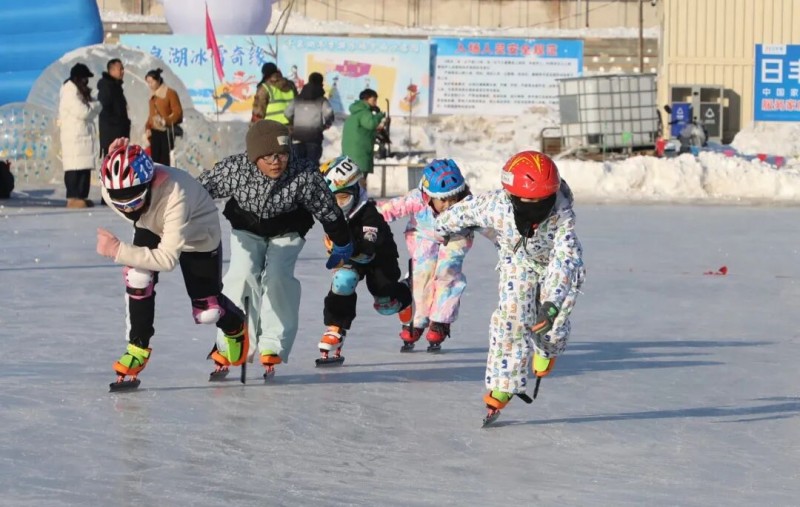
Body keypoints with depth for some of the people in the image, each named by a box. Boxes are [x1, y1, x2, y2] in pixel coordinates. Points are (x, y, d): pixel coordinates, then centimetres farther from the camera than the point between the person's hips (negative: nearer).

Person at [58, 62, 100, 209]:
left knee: (85, 167, 8)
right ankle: (73, 198, -14)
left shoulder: (77, 91, 18)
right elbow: (82, 112, -21)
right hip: (74, 138, -10)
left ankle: (81, 197, 11)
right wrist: (93, 104, -2)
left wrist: (88, 99, -1)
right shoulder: (69, 92, -12)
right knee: (75, 168, -12)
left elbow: (91, 111, 18)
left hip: (83, 136, 10)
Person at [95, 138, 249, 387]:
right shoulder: (111, 188, -33)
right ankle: (138, 348, -2)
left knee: (206, 311, 2)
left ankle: (236, 330, 38)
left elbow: (168, 258, -46)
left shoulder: (175, 194, -48)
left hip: (198, 234, -4)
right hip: (152, 228, 4)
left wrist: (118, 250, -48)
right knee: (137, 276, -22)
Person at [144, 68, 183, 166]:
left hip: (166, 131, -7)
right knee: (155, 160, 3)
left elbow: (178, 112, -11)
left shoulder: (170, 93, -6)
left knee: (165, 161, -10)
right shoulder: (153, 96, 15)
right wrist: (148, 128, 7)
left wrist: (165, 121, -24)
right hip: (154, 132, 7)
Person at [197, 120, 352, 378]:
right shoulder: (234, 169, -30)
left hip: (287, 233, -1)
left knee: (277, 277, -22)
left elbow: (328, 210, -13)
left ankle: (273, 345, -11)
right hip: (247, 230, 1)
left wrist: (342, 246, 0)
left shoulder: (304, 175, -30)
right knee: (242, 275, -21)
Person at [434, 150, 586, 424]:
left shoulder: (563, 215, -41)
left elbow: (564, 260, -48)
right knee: (512, 317, -16)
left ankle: (547, 350, 35)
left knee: (552, 323, -5)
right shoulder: (495, 207, -36)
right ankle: (501, 389, -6)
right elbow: (465, 210, -14)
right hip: (518, 261, 1)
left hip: (556, 263, -1)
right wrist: (442, 227, 8)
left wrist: (552, 302, -59)